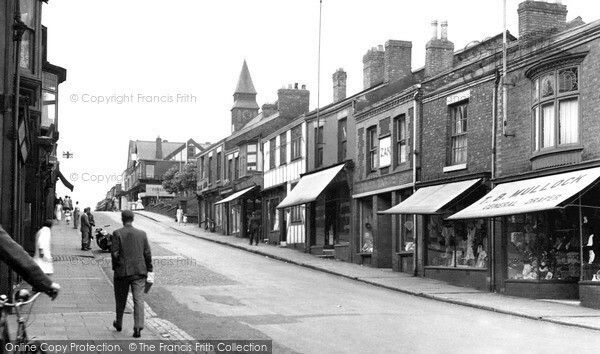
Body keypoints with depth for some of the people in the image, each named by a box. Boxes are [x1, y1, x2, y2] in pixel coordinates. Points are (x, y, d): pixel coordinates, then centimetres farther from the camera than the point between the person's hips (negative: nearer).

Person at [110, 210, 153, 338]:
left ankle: (118, 324, 32)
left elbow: (114, 253, -10)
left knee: (121, 299, 16)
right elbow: (147, 253, 3)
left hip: (122, 271, -1)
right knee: (139, 299, -1)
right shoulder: (142, 234, 2)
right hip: (139, 271, 1)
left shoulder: (117, 234, -6)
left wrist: (115, 268, 3)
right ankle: (138, 327, -12)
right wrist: (148, 270, 10)